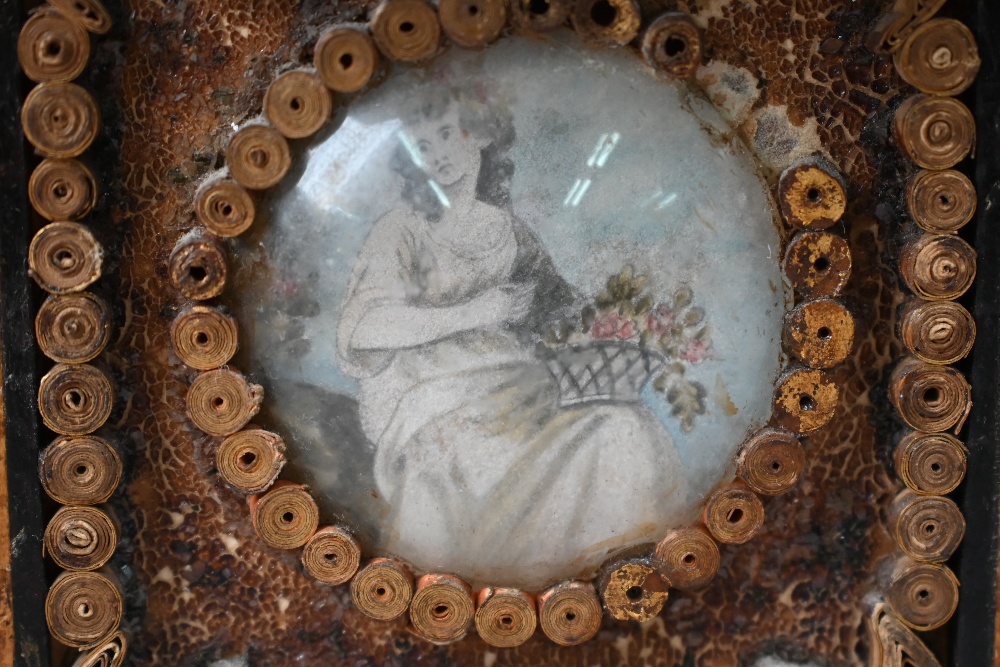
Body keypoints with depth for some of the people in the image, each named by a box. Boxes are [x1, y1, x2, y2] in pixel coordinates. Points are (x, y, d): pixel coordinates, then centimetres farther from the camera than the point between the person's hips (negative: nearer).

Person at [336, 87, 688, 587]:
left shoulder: (506, 227, 19)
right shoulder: (402, 231, 3)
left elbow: (561, 306, 18)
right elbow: (365, 327, -12)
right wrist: (475, 312, -10)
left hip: (511, 385, 5)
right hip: (429, 394, -4)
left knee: (624, 429, -19)